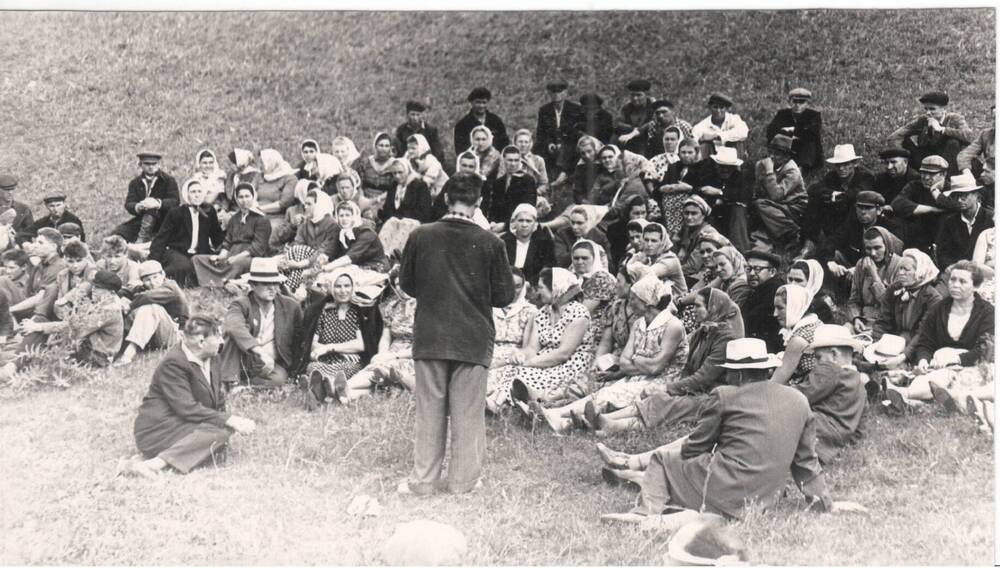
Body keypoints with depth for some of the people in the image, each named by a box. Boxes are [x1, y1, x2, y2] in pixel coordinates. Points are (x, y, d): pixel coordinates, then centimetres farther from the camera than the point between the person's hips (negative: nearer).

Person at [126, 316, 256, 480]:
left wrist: (235, 421, -4)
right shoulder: (173, 363, -16)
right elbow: (187, 409, -23)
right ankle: (154, 464, -40)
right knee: (219, 433, -29)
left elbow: (218, 403, 17)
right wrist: (229, 420, -25)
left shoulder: (211, 360, 13)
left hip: (187, 425, 9)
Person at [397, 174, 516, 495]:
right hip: (474, 338, -1)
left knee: (429, 411, 10)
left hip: (429, 337, 1)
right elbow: (504, 296, -2)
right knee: (468, 413, 9)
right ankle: (463, 480, 16)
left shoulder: (420, 237, -6)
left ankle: (422, 480, 17)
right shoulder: (490, 243, -9)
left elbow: (406, 284, 7)